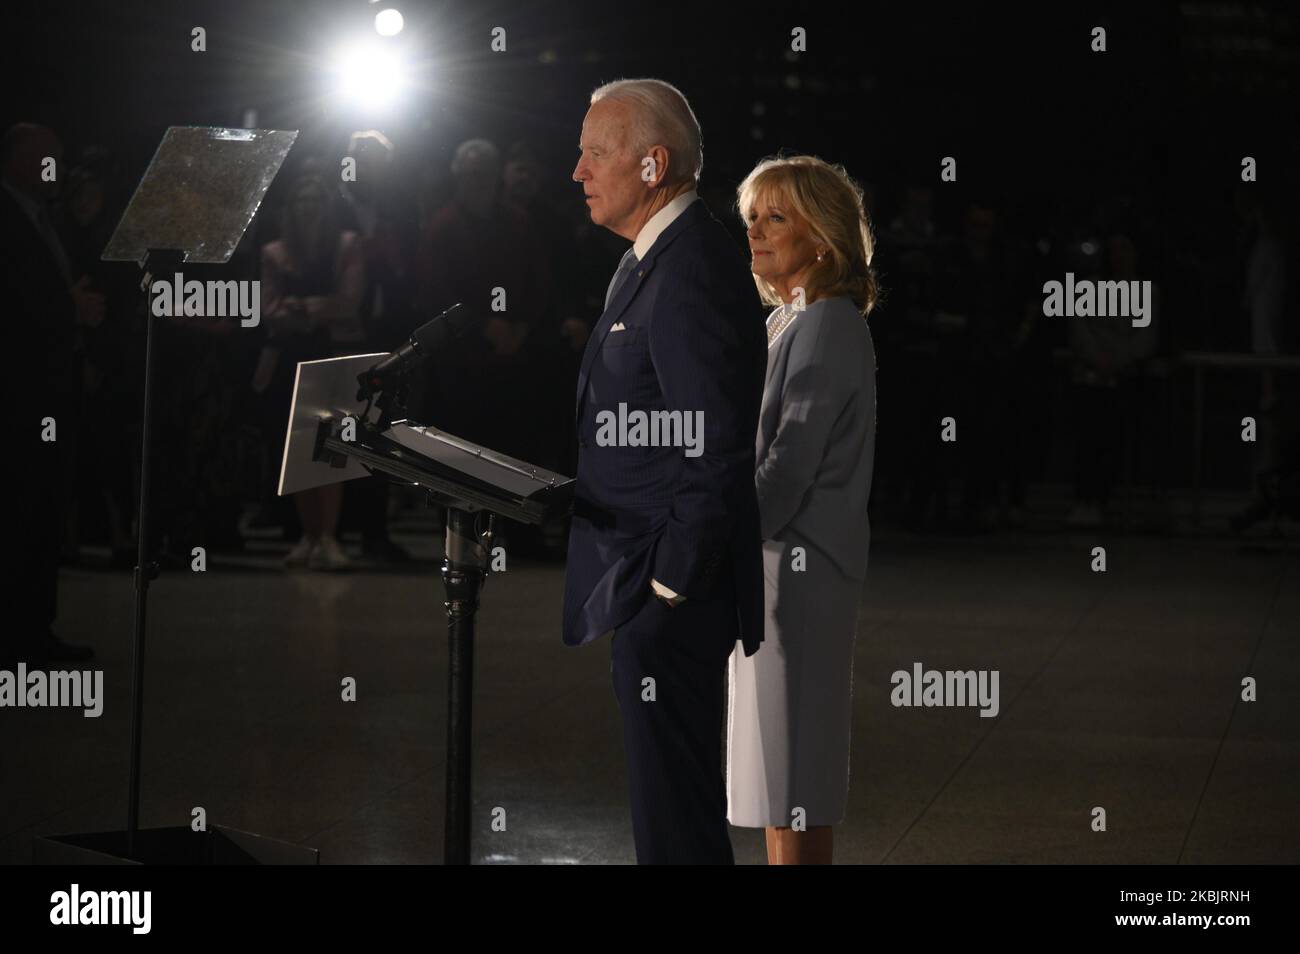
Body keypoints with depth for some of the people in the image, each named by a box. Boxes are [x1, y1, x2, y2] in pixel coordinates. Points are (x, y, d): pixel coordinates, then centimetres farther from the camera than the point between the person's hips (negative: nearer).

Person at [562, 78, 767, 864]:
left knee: (674, 812, -5)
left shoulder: (693, 270, -19)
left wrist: (670, 585, -19)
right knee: (673, 799, 17)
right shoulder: (655, 259, 14)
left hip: (669, 598, -11)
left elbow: (718, 448, -23)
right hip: (647, 586, 11)